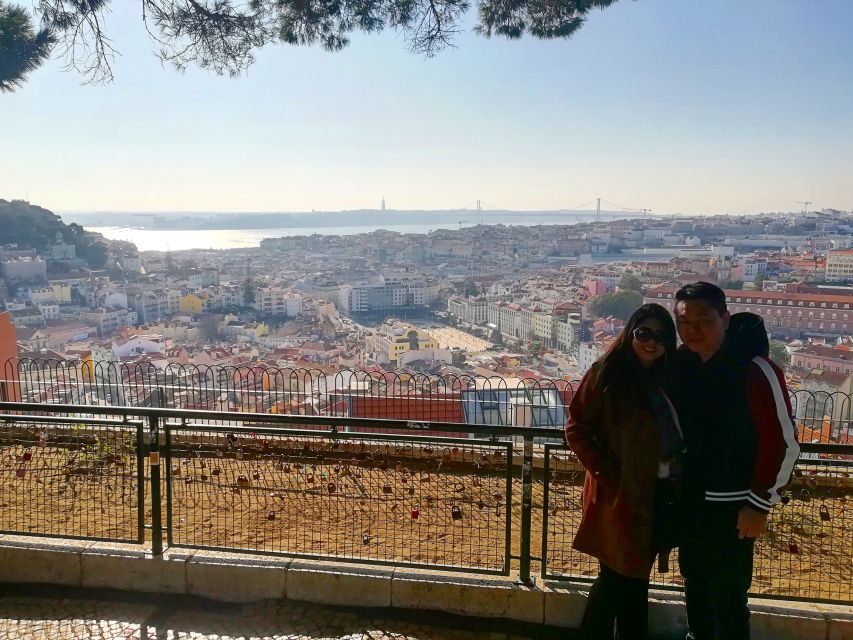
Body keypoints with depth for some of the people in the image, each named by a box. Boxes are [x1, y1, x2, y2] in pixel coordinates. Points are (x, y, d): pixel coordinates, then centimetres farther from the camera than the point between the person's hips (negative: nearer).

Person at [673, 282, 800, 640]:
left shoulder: (755, 370, -19)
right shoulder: (681, 364, 0)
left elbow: (783, 443, -17)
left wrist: (759, 505, -15)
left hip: (731, 505, -6)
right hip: (688, 498, 6)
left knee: (727, 596, 2)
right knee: (695, 583, 21)